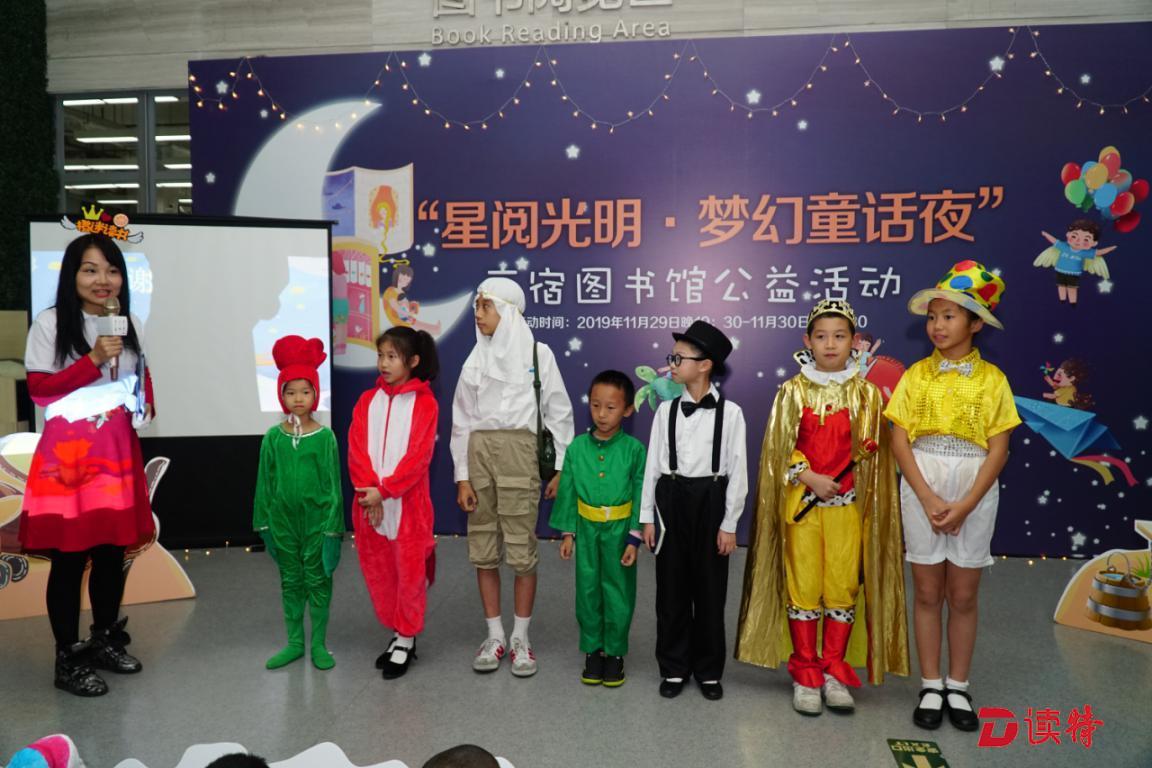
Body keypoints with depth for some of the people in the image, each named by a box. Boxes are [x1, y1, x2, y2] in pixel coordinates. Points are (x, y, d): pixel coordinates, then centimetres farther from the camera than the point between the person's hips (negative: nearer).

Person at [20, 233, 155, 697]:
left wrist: (145, 405, 3)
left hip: (118, 449, 5)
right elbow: (38, 389, -8)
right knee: (69, 557, 1)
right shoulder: (50, 323, -6)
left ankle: (106, 641, 29)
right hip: (69, 452, -4)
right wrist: (94, 360, -17)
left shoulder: (129, 324, 8)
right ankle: (67, 659, 15)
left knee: (113, 551, 11)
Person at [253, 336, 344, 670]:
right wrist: (264, 522, 5)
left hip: (317, 517, -2)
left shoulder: (325, 436, -8)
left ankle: (319, 645, 20)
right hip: (283, 518, 3)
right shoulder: (272, 437, -1)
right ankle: (294, 643, 26)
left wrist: (333, 525, -7)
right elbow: (265, 483, 5)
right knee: (290, 581, 14)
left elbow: (333, 483, -6)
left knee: (318, 580, 7)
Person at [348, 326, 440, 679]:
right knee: (377, 571, 11)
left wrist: (384, 490, -17)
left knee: (410, 570, 2)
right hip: (369, 501, 4)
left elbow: (418, 456, -11)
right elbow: (356, 449, 0)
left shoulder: (424, 403, -4)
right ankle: (397, 631, 28)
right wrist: (369, 491, -14)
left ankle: (407, 638, 18)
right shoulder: (367, 400, 8)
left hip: (407, 502, -4)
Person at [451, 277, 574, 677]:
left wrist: (560, 467, -1)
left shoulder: (537, 352, 1)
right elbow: (462, 418, 10)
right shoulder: (477, 357, 11)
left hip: (519, 453, -4)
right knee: (482, 550, 7)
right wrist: (462, 475, 4)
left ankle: (521, 639, 14)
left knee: (521, 550, -1)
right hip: (479, 453, 4)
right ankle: (494, 636, 21)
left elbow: (559, 411, 3)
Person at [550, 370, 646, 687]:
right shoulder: (577, 447, -4)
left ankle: (615, 653, 25)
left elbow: (640, 496, -7)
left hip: (619, 530, -2)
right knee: (588, 592, 12)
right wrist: (567, 532, 3)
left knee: (618, 593, 9)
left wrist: (634, 539, -9)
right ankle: (592, 651, 28)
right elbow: (567, 492, 2)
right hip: (587, 529, 2)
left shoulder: (634, 449, -10)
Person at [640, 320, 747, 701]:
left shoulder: (729, 412, -5)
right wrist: (647, 516, 3)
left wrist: (729, 523, -6)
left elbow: (737, 471, -5)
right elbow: (653, 464, 4)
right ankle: (674, 668, 24)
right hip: (671, 500, 2)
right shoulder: (666, 410, 3)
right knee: (671, 589, 9)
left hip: (710, 501, -2)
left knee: (710, 589, 8)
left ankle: (709, 670, 25)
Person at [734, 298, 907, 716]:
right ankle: (805, 674, 16)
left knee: (843, 586, 4)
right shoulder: (793, 390, 1)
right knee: (802, 585, 3)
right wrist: (811, 478, -12)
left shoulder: (867, 393, 4)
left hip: (848, 505, 1)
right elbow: (780, 450, 0)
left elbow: (871, 452, 6)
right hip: (801, 502, -1)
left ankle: (834, 671, 20)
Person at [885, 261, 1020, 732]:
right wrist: (929, 499, -12)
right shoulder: (917, 375, 1)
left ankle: (958, 688, 23)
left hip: (974, 493, 0)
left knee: (963, 596, 8)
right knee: (927, 592, 8)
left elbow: (998, 450, -4)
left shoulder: (991, 379, 0)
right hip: (923, 489, 0)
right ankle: (931, 688, 20)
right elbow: (899, 441, -3)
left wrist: (964, 505, -12)